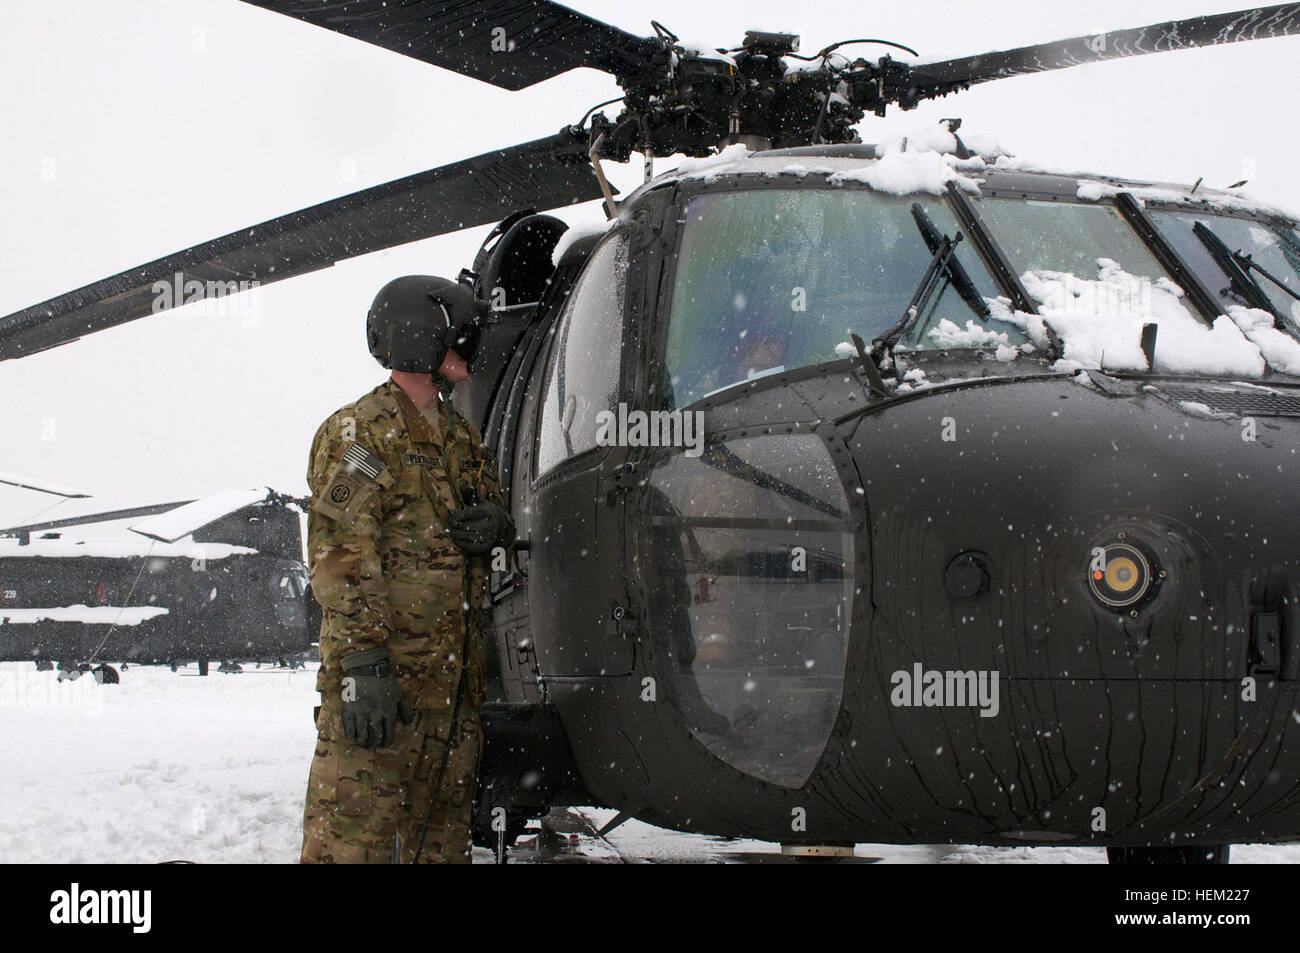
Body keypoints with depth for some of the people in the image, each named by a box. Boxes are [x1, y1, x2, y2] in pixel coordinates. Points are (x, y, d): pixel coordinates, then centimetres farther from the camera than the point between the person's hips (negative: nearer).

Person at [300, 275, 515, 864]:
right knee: (355, 836, -12)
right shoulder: (360, 432, -5)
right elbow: (340, 556, -14)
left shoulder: (462, 439, 21)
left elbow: (500, 533, 28)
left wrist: (496, 528, 1)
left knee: (441, 835, 11)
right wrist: (363, 664, -24)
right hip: (380, 671, -8)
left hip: (454, 677, 8)